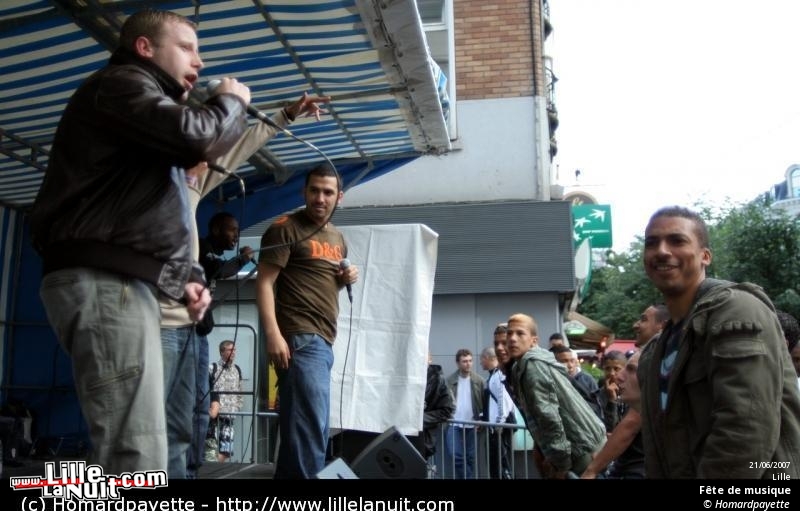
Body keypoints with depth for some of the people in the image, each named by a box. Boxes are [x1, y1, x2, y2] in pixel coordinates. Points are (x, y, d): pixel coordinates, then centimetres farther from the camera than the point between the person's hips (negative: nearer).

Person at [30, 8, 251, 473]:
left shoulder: (147, 101, 32)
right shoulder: (120, 84, 1)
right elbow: (196, 138, -19)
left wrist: (182, 279, 15)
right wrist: (232, 101, 3)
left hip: (123, 283, 11)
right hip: (104, 283, -11)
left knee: (129, 448, 9)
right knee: (137, 455, -18)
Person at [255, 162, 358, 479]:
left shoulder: (337, 238, 21)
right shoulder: (285, 229, -3)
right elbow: (264, 282, -10)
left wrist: (345, 280, 9)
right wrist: (273, 334, -21)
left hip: (324, 341, 9)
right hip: (300, 339, -9)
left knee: (307, 428, 12)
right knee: (311, 428, -14)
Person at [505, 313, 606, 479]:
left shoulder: (532, 365, -16)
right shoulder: (538, 361, 15)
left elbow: (549, 416, -23)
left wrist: (560, 462, -18)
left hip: (582, 449, -10)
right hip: (584, 443, 10)